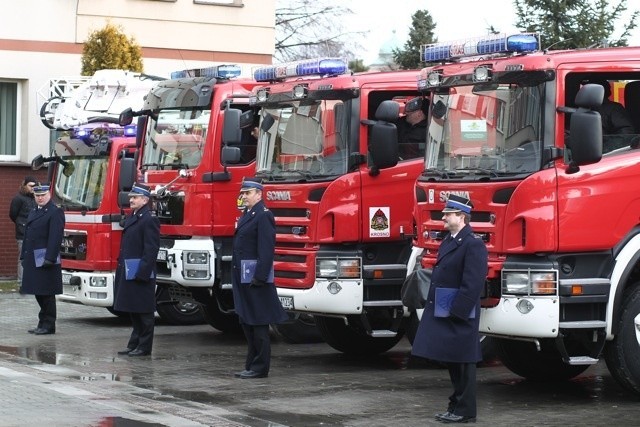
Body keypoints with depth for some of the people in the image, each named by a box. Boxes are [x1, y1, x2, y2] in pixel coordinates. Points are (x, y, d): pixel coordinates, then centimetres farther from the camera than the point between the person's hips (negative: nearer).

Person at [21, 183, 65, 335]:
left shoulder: (55, 212, -9)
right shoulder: (33, 212, 18)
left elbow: (56, 237, -17)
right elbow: (27, 236, 21)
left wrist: (50, 258, -22)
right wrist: (23, 256, 16)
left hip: (45, 260, -9)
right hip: (33, 260, 9)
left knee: (46, 294, -4)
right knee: (39, 294, 12)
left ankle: (48, 325, 1)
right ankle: (43, 323, 19)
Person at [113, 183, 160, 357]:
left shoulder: (149, 220, -12)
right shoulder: (131, 218, 16)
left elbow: (151, 249, -18)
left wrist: (142, 273, -22)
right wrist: (121, 268, 13)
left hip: (141, 274, -9)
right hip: (129, 274, 9)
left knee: (144, 312, -2)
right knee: (133, 311, 14)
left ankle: (144, 346, 2)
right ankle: (134, 344, 20)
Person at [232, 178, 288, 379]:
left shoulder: (263, 216, -12)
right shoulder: (246, 216, 17)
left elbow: (266, 248, -19)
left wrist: (260, 277, -23)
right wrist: (237, 276, 14)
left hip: (255, 277, -10)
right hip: (243, 277, 10)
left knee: (258, 323, -5)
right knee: (246, 321, 13)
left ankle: (259, 367, -1)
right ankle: (251, 365, 19)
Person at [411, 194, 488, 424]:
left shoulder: (473, 244, -15)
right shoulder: (449, 240, 14)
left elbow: (472, 283, -21)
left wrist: (456, 310, -21)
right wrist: (432, 304, 14)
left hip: (459, 316, -9)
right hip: (442, 314, 9)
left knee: (461, 361, -1)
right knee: (451, 361, 15)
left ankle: (465, 411, 6)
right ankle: (456, 405, 24)